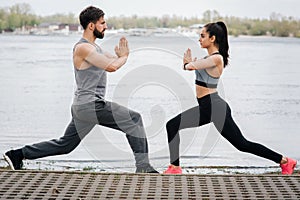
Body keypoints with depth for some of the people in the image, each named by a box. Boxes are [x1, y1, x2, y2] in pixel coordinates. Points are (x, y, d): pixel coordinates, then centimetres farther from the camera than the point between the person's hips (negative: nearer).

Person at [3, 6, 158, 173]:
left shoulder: (94, 47, 19)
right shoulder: (83, 48, -13)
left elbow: (115, 60, 21)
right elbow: (111, 66, -21)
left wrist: (122, 54, -2)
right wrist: (124, 56, -1)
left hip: (84, 107, 10)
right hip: (90, 105, -10)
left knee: (65, 145, 16)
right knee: (134, 119, -11)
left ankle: (18, 154, 21)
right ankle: (143, 166, -10)